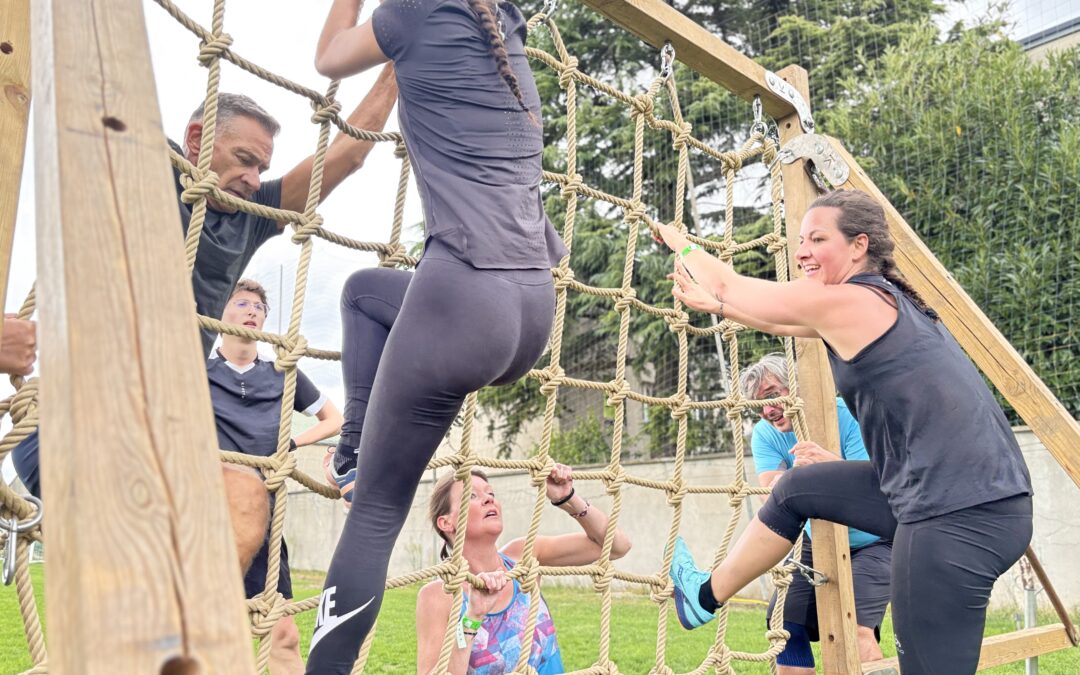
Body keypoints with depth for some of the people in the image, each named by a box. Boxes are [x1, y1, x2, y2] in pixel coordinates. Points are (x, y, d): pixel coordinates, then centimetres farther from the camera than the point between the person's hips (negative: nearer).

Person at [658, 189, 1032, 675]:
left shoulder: (846, 301, -12)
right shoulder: (880, 301, 13)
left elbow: (729, 285, 1)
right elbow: (780, 322, 25)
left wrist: (680, 242, 18)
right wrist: (705, 302, 27)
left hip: (960, 516, -10)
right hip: (954, 499, 10)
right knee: (797, 489, 20)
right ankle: (707, 596, 36)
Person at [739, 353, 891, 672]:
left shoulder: (846, 415, -22)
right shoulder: (766, 434, -11)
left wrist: (833, 464, -50)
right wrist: (798, 470, -47)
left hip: (872, 541, -4)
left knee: (855, 628, -22)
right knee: (786, 622, -3)